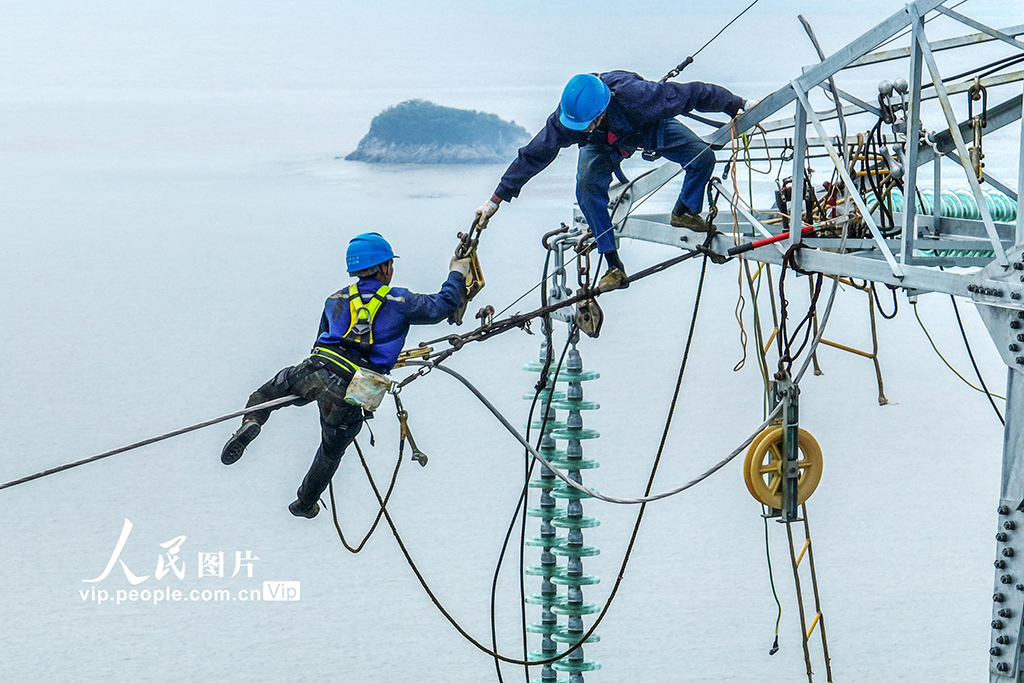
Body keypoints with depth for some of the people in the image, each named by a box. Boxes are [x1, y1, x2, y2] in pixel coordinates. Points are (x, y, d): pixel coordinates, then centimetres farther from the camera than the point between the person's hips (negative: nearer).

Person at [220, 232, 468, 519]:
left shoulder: (336, 300, 20)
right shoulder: (399, 302, 5)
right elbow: (441, 306, 9)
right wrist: (457, 274, 25)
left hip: (315, 371, 2)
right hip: (348, 395, -2)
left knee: (269, 391, 28)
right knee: (332, 451, 22)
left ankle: (251, 422, -3)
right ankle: (305, 503, 37)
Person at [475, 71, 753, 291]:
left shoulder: (637, 96, -46)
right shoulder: (564, 121, -37)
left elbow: (693, 94, -35)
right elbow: (532, 156, -25)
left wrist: (738, 105, -25)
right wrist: (496, 199, -22)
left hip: (651, 129, -1)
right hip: (604, 144, 1)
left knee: (703, 156, -21)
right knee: (587, 186, -27)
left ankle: (684, 213, 11)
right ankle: (614, 266, -16)